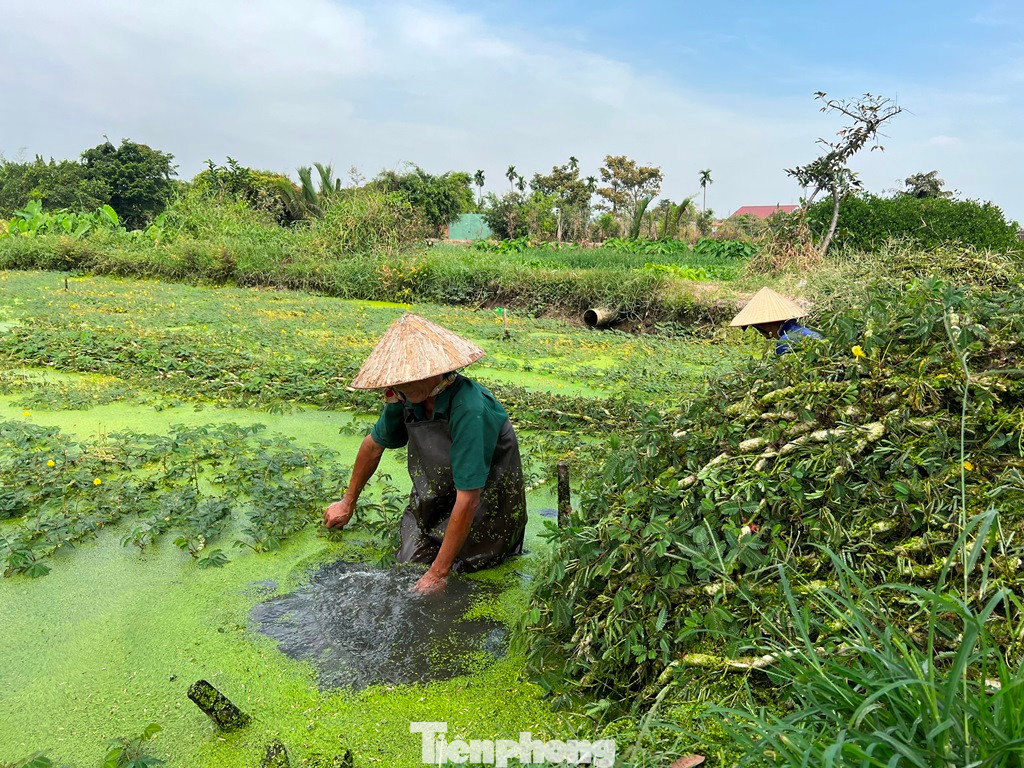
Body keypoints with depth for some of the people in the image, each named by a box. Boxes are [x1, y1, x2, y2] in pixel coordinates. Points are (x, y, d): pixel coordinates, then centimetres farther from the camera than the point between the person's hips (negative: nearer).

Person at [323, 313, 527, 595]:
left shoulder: (469, 410, -34)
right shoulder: (408, 398, -11)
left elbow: (468, 498, -33)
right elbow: (374, 444, 10)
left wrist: (438, 574, -28)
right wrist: (348, 503, 21)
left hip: (484, 511, -6)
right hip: (433, 506, 6)